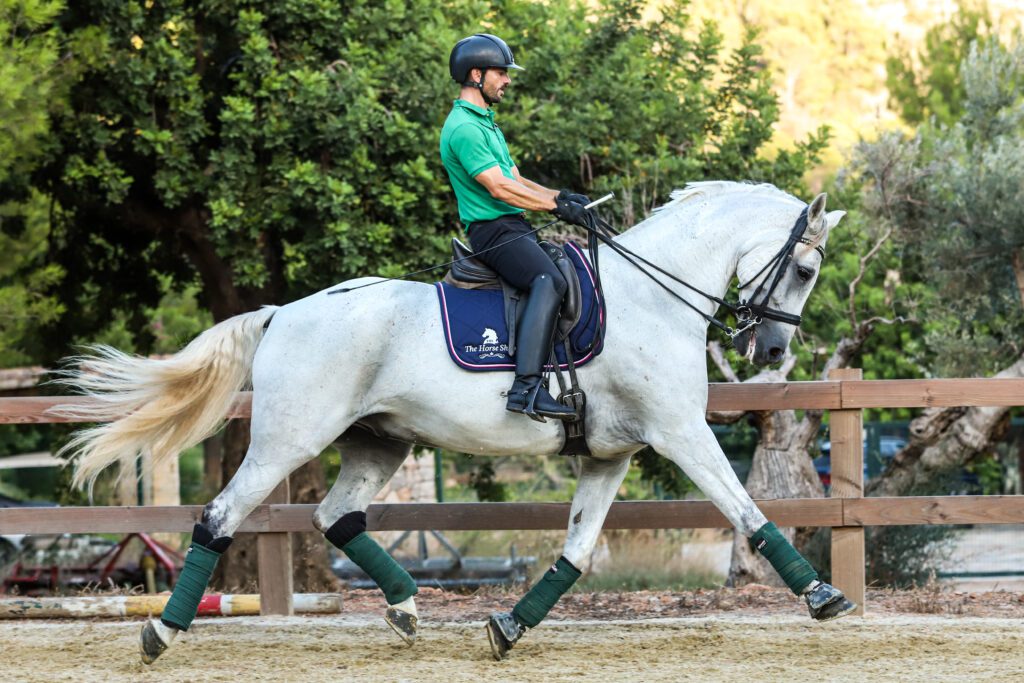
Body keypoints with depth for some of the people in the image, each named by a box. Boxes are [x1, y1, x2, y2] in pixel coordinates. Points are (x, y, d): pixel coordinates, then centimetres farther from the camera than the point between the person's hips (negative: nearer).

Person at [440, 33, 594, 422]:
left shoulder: (485, 123, 22)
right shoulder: (464, 128, -13)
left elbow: (516, 181, 24)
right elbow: (499, 187, -19)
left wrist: (561, 197, 9)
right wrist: (557, 206, -14)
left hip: (512, 228, 11)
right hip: (493, 229, -11)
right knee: (548, 281, -31)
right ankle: (527, 389, -42)